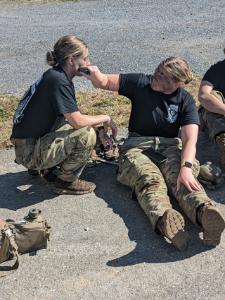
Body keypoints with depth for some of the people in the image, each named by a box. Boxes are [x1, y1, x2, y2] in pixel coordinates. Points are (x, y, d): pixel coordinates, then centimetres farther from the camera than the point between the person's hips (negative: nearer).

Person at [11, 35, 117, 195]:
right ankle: (66, 182, -1)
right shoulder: (58, 81, -21)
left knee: (88, 126, 15)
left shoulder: (55, 75, 9)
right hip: (28, 152, -10)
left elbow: (74, 116, 14)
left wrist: (99, 122, 5)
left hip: (37, 139, 10)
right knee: (86, 135, -22)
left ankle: (47, 167, 16)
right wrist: (105, 118, -7)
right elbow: (77, 121, -23)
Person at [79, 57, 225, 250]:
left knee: (180, 177, -36)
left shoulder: (186, 101, 2)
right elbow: (105, 82, 10)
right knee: (150, 180, -36)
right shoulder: (141, 83, 5)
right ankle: (164, 218, -67)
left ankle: (204, 212, -65)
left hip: (169, 146, 1)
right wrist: (95, 75, -17)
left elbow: (190, 139, -12)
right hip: (137, 146, 0)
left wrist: (186, 167, -32)